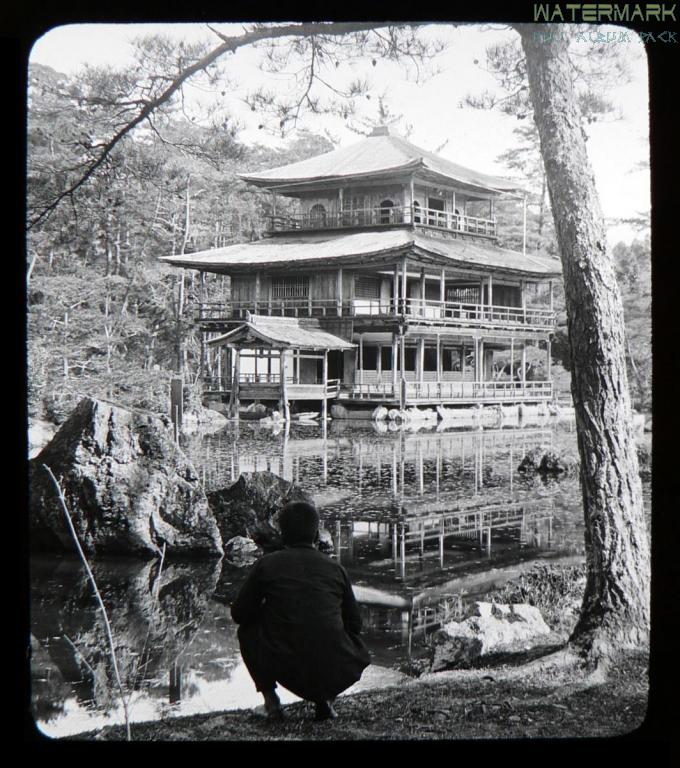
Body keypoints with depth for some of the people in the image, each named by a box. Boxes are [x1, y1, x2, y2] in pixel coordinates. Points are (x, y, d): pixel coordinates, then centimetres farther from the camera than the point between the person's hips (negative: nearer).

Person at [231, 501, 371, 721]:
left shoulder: (267, 564, 4)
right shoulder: (335, 568, 9)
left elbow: (239, 614, 13)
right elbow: (354, 624, 16)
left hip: (286, 670, -1)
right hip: (334, 672, 1)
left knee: (248, 629, 26)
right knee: (358, 652, 35)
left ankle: (270, 698, 14)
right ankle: (325, 699, 11)